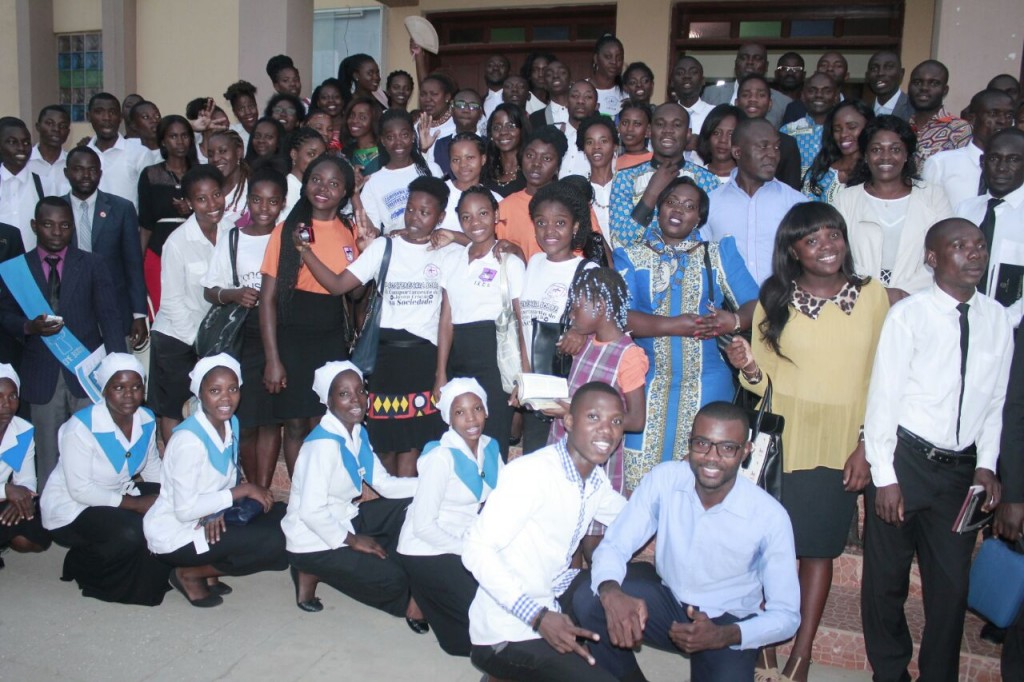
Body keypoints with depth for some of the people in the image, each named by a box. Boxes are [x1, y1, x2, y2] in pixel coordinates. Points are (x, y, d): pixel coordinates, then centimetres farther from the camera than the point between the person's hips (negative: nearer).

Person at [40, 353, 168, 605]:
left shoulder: (146, 420, -6)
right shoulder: (81, 428, -26)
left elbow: (153, 466, 6)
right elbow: (80, 490, -25)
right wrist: (135, 504, -25)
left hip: (117, 494, 7)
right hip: (72, 507, -7)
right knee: (131, 533, -31)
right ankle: (84, 567, 1)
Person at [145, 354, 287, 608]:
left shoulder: (231, 423, 0)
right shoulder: (189, 440, -25)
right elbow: (185, 509, -26)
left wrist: (217, 510, -14)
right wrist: (243, 490, -21)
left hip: (206, 520, 8)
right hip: (174, 536, -8)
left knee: (280, 514, -1)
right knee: (273, 543, -19)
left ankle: (207, 570, 5)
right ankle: (190, 574, 0)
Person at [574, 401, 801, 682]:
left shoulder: (770, 518, -22)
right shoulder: (664, 479, -17)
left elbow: (786, 615, -14)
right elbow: (613, 545, -15)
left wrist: (723, 636, -32)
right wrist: (611, 593, -38)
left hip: (727, 625, -2)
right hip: (668, 597, 2)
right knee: (587, 599, -22)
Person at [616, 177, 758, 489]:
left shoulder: (720, 253, 12)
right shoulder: (631, 257, 8)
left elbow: (755, 304, 4)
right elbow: (620, 316, -6)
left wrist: (735, 321, -18)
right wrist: (674, 326, -16)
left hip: (707, 383, 1)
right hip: (649, 383, 0)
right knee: (640, 475, -1)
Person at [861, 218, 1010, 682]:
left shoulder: (997, 319, 4)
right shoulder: (908, 315, -10)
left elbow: (996, 399, 9)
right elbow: (883, 396, -10)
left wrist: (986, 464, 2)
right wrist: (885, 477, -11)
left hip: (960, 468, 4)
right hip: (904, 459, -3)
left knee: (951, 583, 12)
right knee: (886, 577, 9)